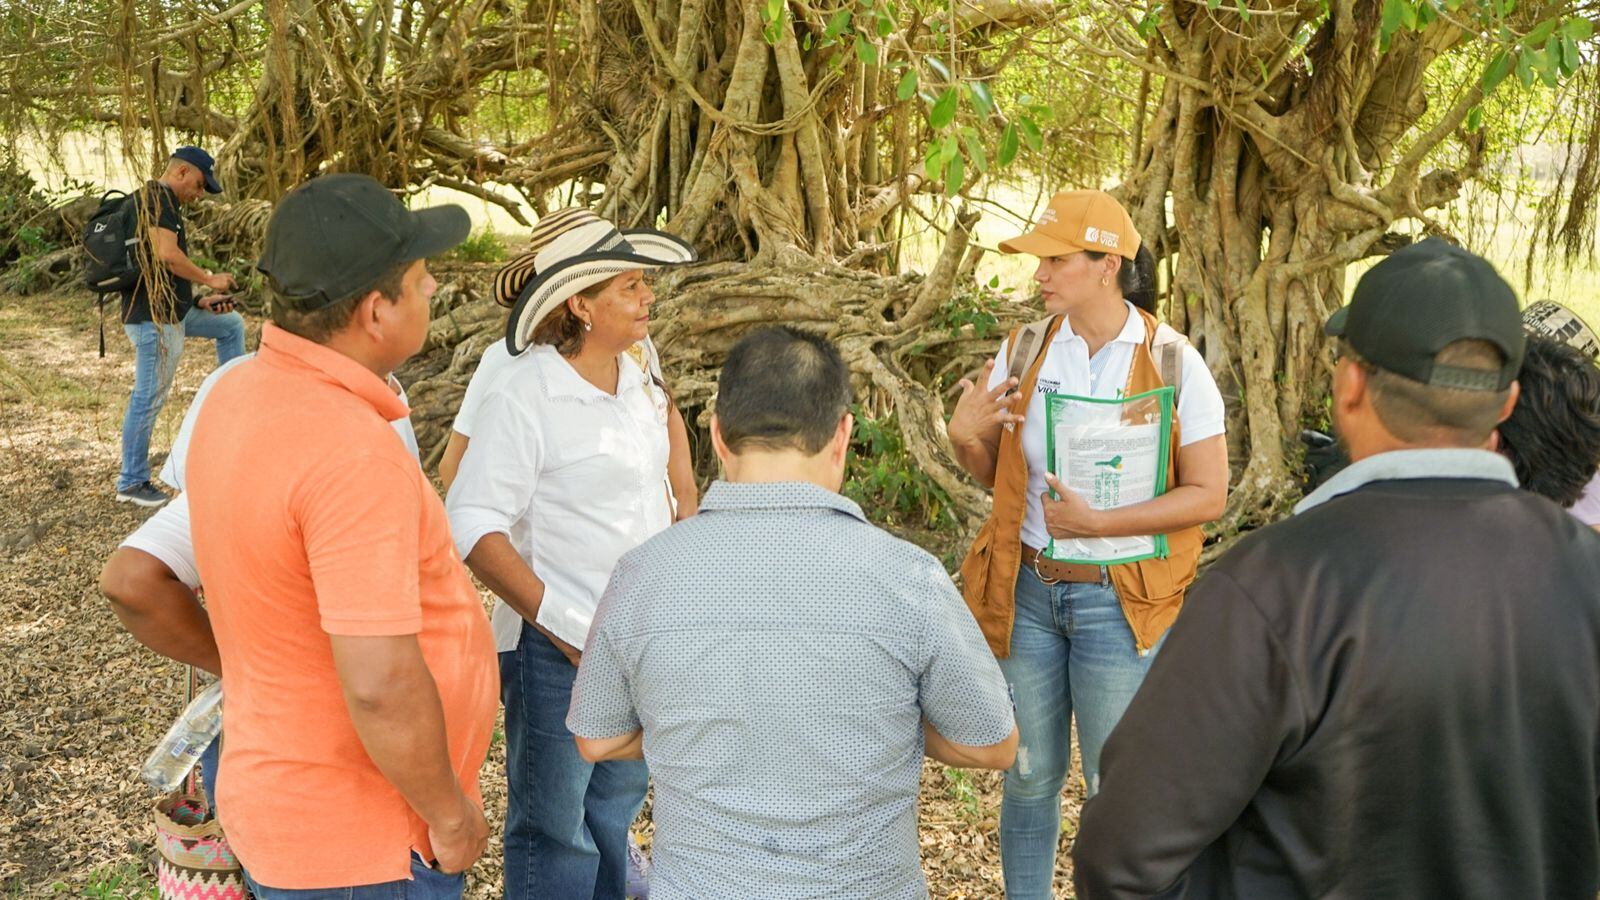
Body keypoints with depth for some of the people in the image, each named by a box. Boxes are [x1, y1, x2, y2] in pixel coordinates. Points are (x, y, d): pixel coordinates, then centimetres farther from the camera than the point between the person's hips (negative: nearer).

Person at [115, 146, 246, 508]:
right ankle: (131, 483, 10)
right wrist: (209, 279, -11)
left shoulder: (162, 203, 19)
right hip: (154, 318, -10)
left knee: (231, 324, 22)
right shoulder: (156, 197, -11)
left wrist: (200, 301, 13)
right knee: (149, 399, -1)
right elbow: (166, 254, -25)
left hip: (173, 312, 10)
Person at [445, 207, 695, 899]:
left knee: (618, 802, 22)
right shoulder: (524, 394, -17)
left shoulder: (637, 381, 4)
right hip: (558, 647, -7)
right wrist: (564, 630, -22)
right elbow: (472, 528, -20)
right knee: (554, 829, 9)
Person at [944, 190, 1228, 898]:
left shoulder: (1174, 362, -10)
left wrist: (1097, 522, -20)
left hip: (1118, 600, -3)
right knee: (1028, 775, 15)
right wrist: (963, 439, -13)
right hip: (1027, 591, 3)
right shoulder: (1024, 350, 0)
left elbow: (1208, 493, -11)